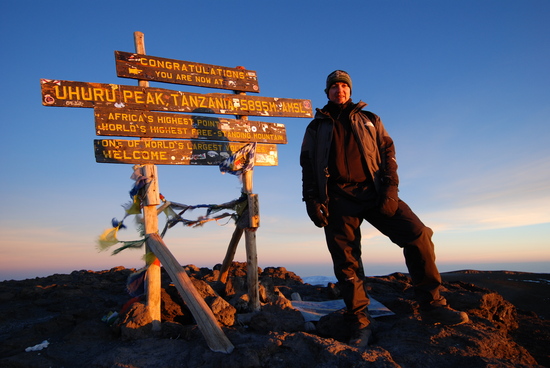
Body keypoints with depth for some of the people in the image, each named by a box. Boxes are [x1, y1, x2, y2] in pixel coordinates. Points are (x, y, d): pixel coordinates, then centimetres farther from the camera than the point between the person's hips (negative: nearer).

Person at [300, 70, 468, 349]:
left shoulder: (369, 120, 19)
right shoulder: (316, 127, 17)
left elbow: (388, 153, 10)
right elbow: (307, 167, 11)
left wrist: (390, 189, -6)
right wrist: (312, 201, -2)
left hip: (373, 192, 1)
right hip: (339, 198, 0)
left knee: (417, 234, -15)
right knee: (346, 262, -4)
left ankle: (431, 305, -2)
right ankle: (359, 323, 8)